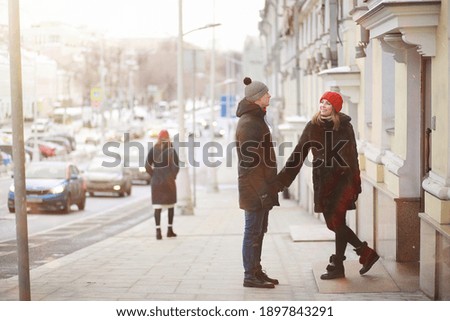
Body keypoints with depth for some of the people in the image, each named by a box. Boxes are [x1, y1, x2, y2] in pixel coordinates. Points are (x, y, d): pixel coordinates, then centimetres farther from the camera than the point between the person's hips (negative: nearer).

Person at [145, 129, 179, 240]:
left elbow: (147, 166, -3)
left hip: (156, 181, 2)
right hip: (169, 181, -2)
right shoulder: (171, 150, -9)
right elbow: (176, 167, -15)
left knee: (157, 206, 0)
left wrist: (154, 175, 6)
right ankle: (170, 230, 18)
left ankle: (158, 231, -14)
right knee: (171, 205, 15)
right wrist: (173, 176, 1)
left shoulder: (153, 150, 0)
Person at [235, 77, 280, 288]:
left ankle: (256, 271, 22)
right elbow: (250, 161, -20)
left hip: (261, 187, 10)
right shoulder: (248, 123, -16)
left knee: (258, 230, 14)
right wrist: (261, 189, -21)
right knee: (253, 231, -4)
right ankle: (250, 275, 1)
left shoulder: (256, 119, 16)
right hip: (255, 187, -10)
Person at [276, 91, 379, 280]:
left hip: (343, 179, -4)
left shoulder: (344, 126, -3)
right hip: (323, 181, 5)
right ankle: (367, 253, 18)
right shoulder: (313, 126, 6)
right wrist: (281, 179, 0)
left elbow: (352, 157, -1)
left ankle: (337, 266, 4)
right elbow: (299, 153, 5)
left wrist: (355, 185, -4)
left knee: (336, 221, -9)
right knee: (333, 223, 5)